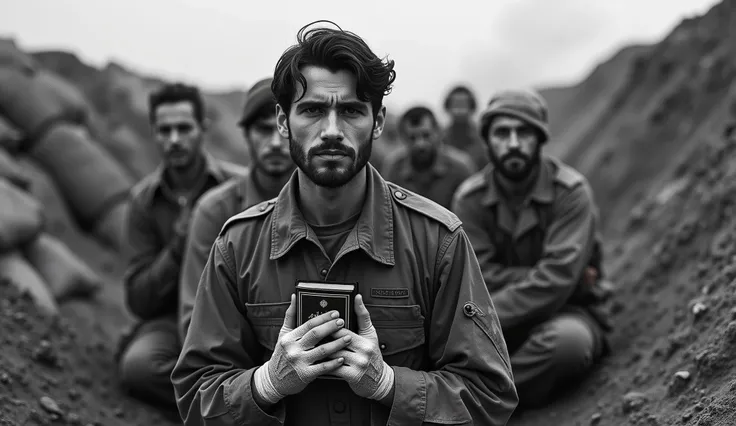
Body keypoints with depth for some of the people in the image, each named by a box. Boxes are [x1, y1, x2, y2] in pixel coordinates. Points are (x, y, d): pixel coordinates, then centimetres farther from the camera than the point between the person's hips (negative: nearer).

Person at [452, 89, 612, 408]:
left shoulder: (570, 191, -14)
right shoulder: (470, 198, -4)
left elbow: (556, 280, -24)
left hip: (566, 312, -2)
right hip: (509, 319, 2)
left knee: (568, 340, -37)